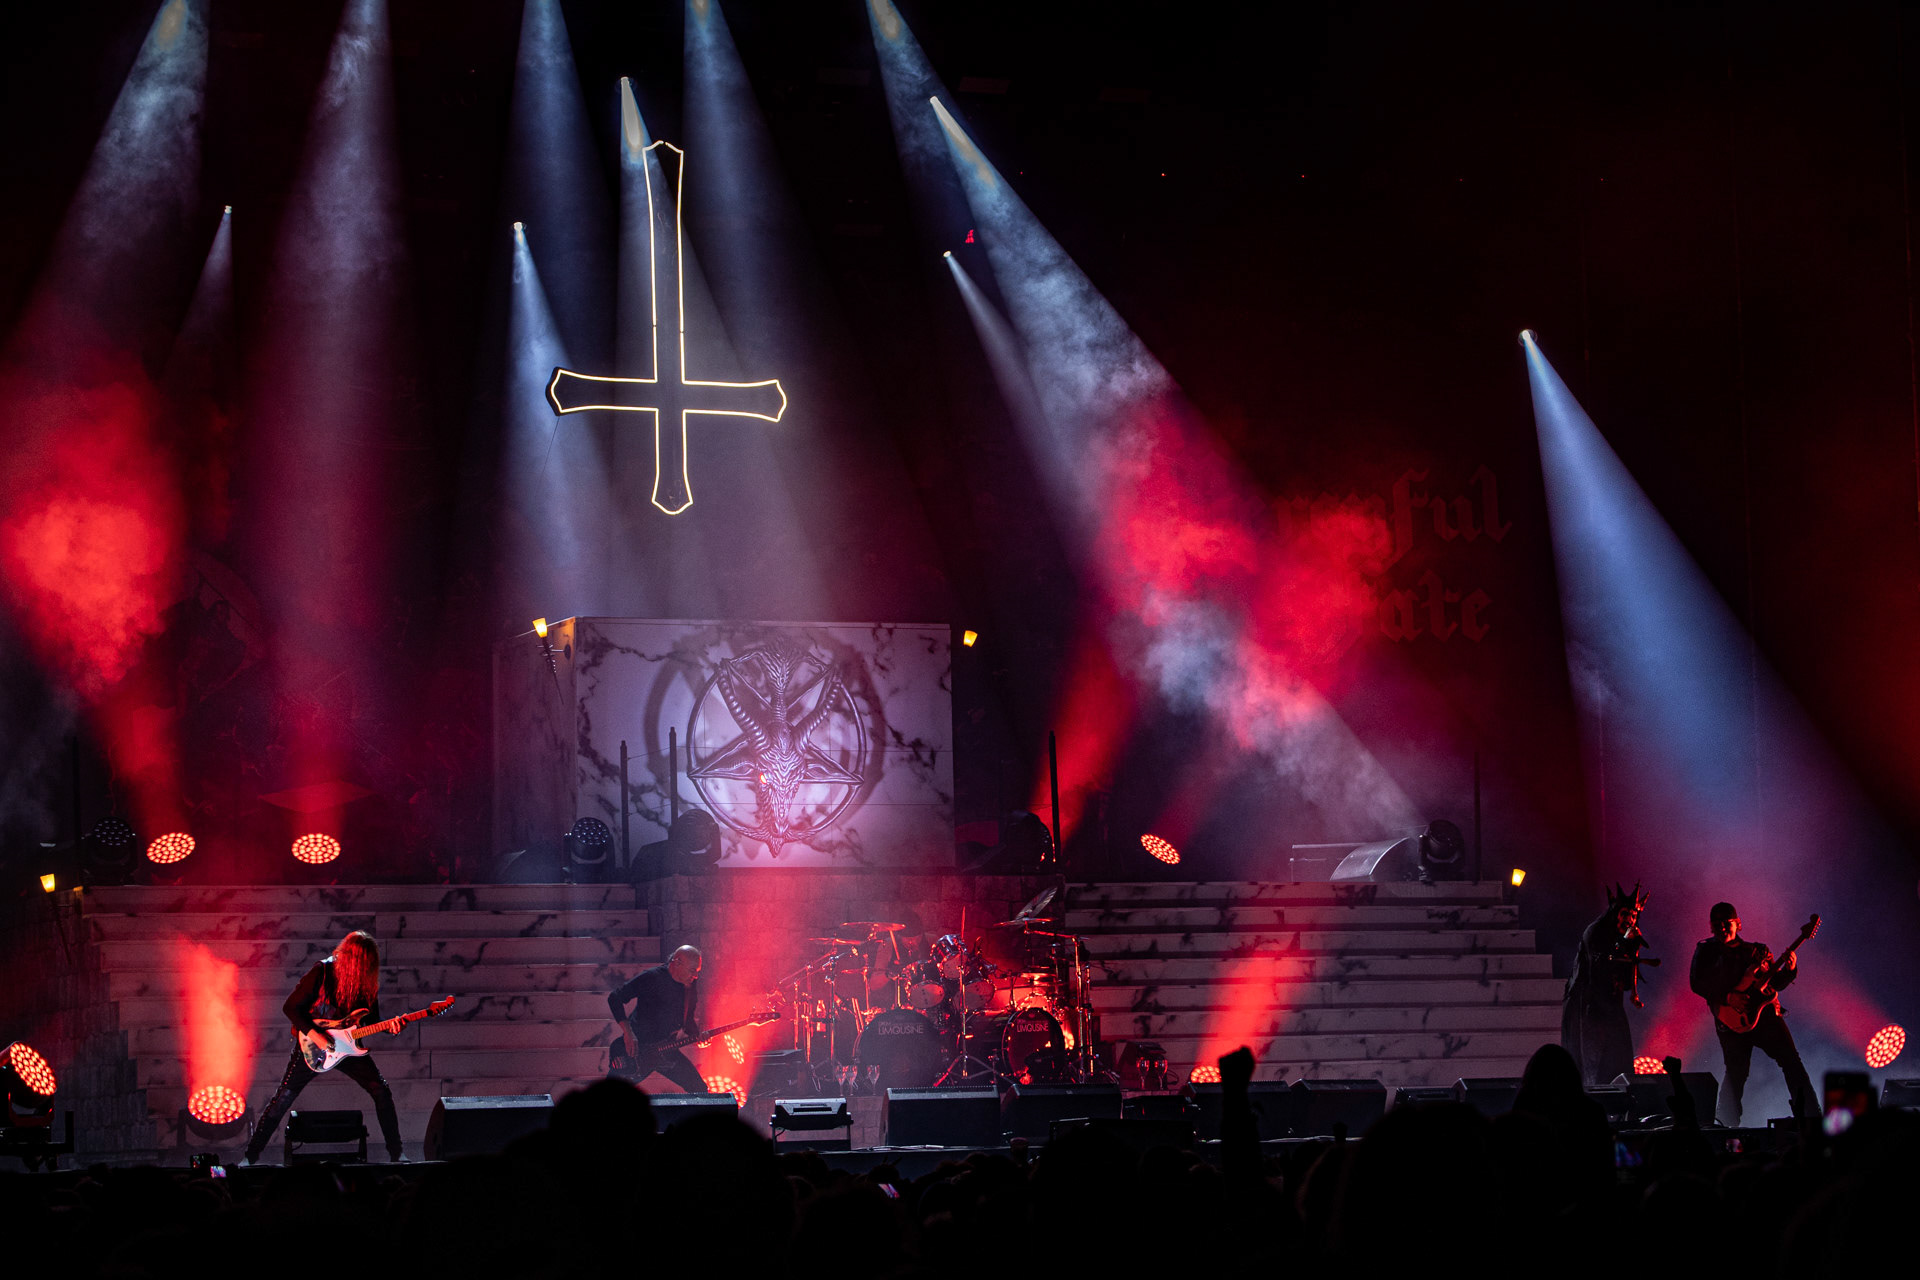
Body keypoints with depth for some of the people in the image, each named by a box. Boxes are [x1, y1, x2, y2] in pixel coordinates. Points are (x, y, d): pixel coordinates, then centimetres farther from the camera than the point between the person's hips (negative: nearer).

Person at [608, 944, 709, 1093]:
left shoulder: (689, 986, 4)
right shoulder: (652, 978, -15)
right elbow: (615, 999, -14)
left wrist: (698, 1036, -5)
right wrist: (628, 1033, -20)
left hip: (665, 1051, 6)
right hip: (636, 1048, -6)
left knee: (699, 1090, 0)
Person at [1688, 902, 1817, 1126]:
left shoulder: (1757, 950, 16)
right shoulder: (1705, 951, 8)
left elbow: (1775, 982, 19)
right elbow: (1697, 984, -3)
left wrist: (1789, 970, -1)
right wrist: (1728, 996, -13)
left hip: (1765, 1013, 3)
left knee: (1791, 1061, -8)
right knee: (1736, 1073, -4)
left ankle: (1809, 1116, -8)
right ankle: (1726, 1126, 11)